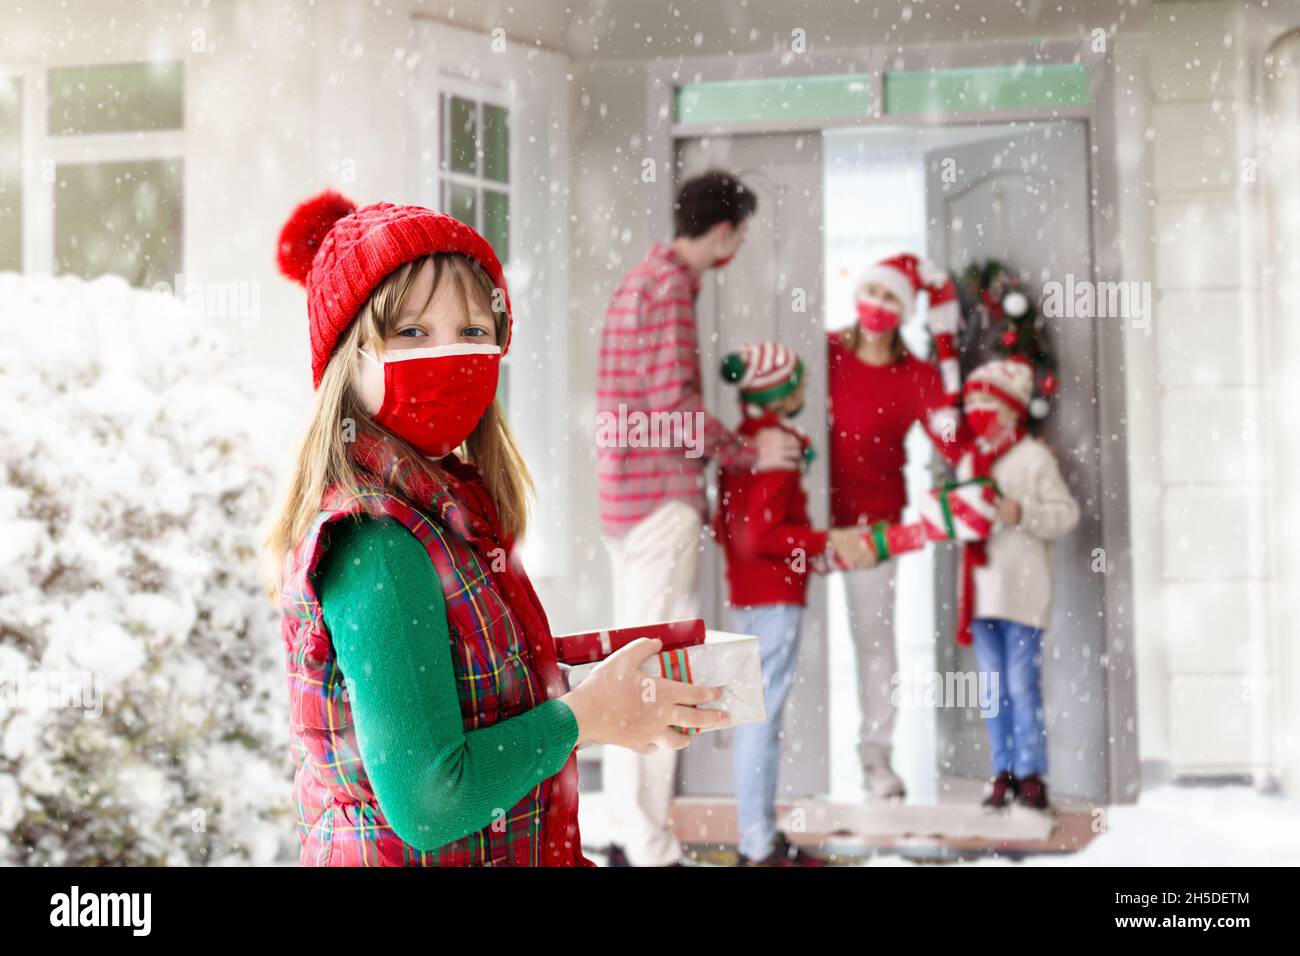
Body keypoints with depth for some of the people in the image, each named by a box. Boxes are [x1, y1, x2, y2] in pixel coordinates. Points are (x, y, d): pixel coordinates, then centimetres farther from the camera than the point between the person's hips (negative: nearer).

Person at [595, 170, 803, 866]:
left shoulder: (639, 280, 16)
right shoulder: (669, 287, -14)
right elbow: (673, 402, -20)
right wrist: (748, 454, -9)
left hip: (627, 495, 10)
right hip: (663, 498, -10)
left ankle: (626, 833, 18)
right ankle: (649, 850, -6)